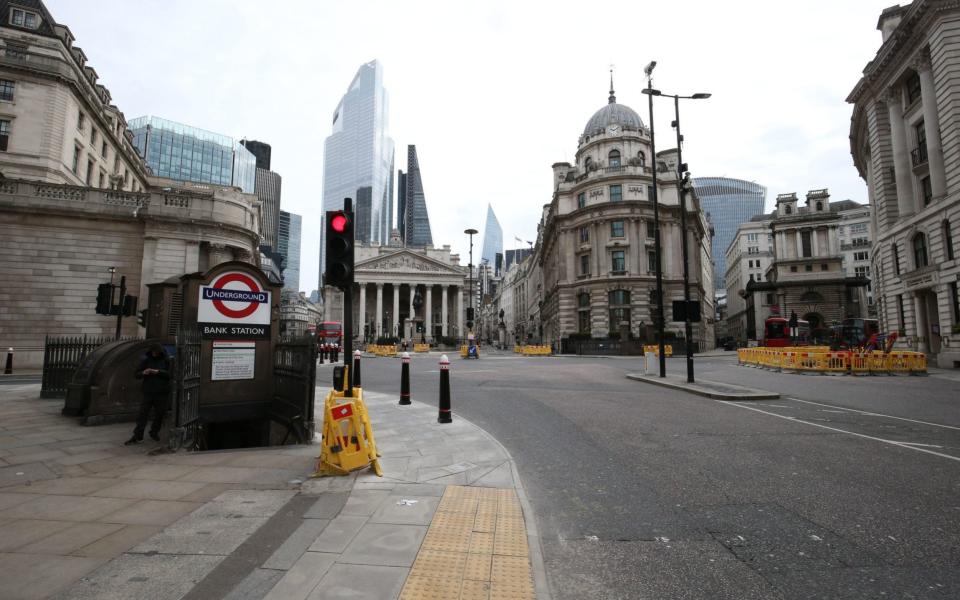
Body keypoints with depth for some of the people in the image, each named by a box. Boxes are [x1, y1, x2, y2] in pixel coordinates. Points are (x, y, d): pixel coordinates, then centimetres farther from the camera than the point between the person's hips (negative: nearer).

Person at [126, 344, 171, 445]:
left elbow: (169, 374, -8)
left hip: (161, 393, 0)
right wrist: (143, 373, -16)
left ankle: (154, 433, 25)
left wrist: (158, 372, -22)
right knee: (143, 414, -3)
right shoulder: (146, 360, 5)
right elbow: (136, 374, 5)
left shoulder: (166, 361, 3)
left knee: (159, 414, 8)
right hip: (148, 392, 0)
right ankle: (137, 436, 2)